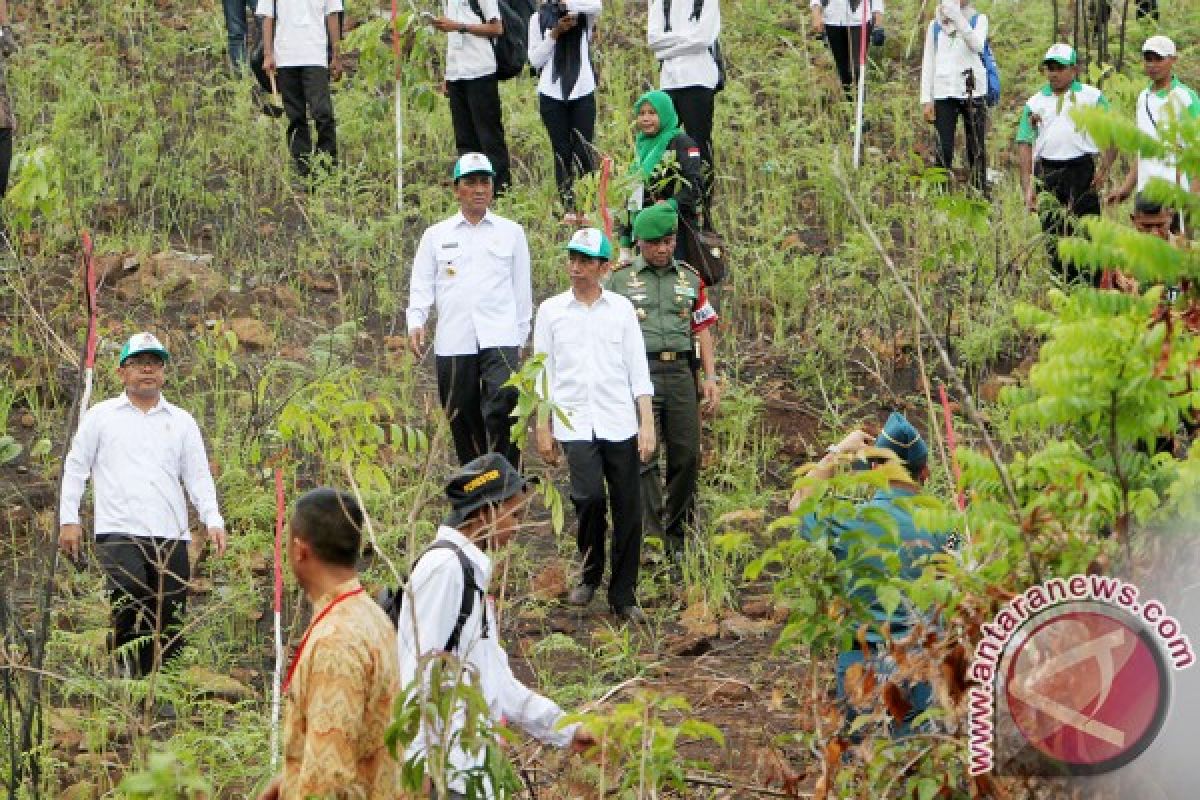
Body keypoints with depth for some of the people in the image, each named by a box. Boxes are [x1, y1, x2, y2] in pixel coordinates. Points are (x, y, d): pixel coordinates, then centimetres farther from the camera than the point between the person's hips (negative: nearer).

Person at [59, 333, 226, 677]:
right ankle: (124, 660, -14)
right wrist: (69, 520, 4)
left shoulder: (182, 422, 17)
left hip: (172, 536, 3)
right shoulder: (101, 416, 11)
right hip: (118, 531, -3)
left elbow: (198, 475, 14)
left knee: (170, 625, -1)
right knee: (128, 586, -32)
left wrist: (213, 521, -1)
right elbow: (76, 467, 13)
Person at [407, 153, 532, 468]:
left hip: (500, 338, -2)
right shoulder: (436, 235, 14)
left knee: (501, 410, -20)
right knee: (462, 419, 2)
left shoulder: (511, 232, 13)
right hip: (453, 343, 2)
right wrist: (415, 322, -6)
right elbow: (421, 284, 11)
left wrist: (522, 333, 12)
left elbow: (522, 287, 16)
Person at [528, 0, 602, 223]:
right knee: (562, 152, 2)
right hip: (552, 94, 1)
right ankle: (568, 209, 5)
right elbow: (535, 60, 2)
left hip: (583, 92, -1)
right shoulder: (539, 18, 8)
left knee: (583, 152, -5)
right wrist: (555, 33, -7)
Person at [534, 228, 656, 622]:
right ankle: (590, 574, 5)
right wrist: (543, 428, 7)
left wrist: (647, 423, 2)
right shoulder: (551, 310, 8)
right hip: (575, 423, -1)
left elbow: (638, 370, 9)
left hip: (620, 423, 1)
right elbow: (543, 372, 11)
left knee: (628, 509, -2)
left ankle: (623, 594, 9)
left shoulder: (621, 308, 8)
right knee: (589, 496, -19)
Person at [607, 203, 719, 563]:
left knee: (686, 456, 3)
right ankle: (650, 538, -12)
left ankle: (678, 536, 15)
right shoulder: (620, 279, 6)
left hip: (680, 372, 3)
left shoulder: (690, 279, 15)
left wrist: (711, 377, 8)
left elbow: (703, 329, 16)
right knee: (643, 456, -11)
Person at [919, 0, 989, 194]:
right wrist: (926, 100, 3)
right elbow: (928, 63, 11)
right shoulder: (935, 25, 11)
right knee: (943, 150, -7)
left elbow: (977, 45, -15)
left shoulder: (978, 19, 6)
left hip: (973, 92, -1)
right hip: (943, 94, 1)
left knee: (977, 149, 2)